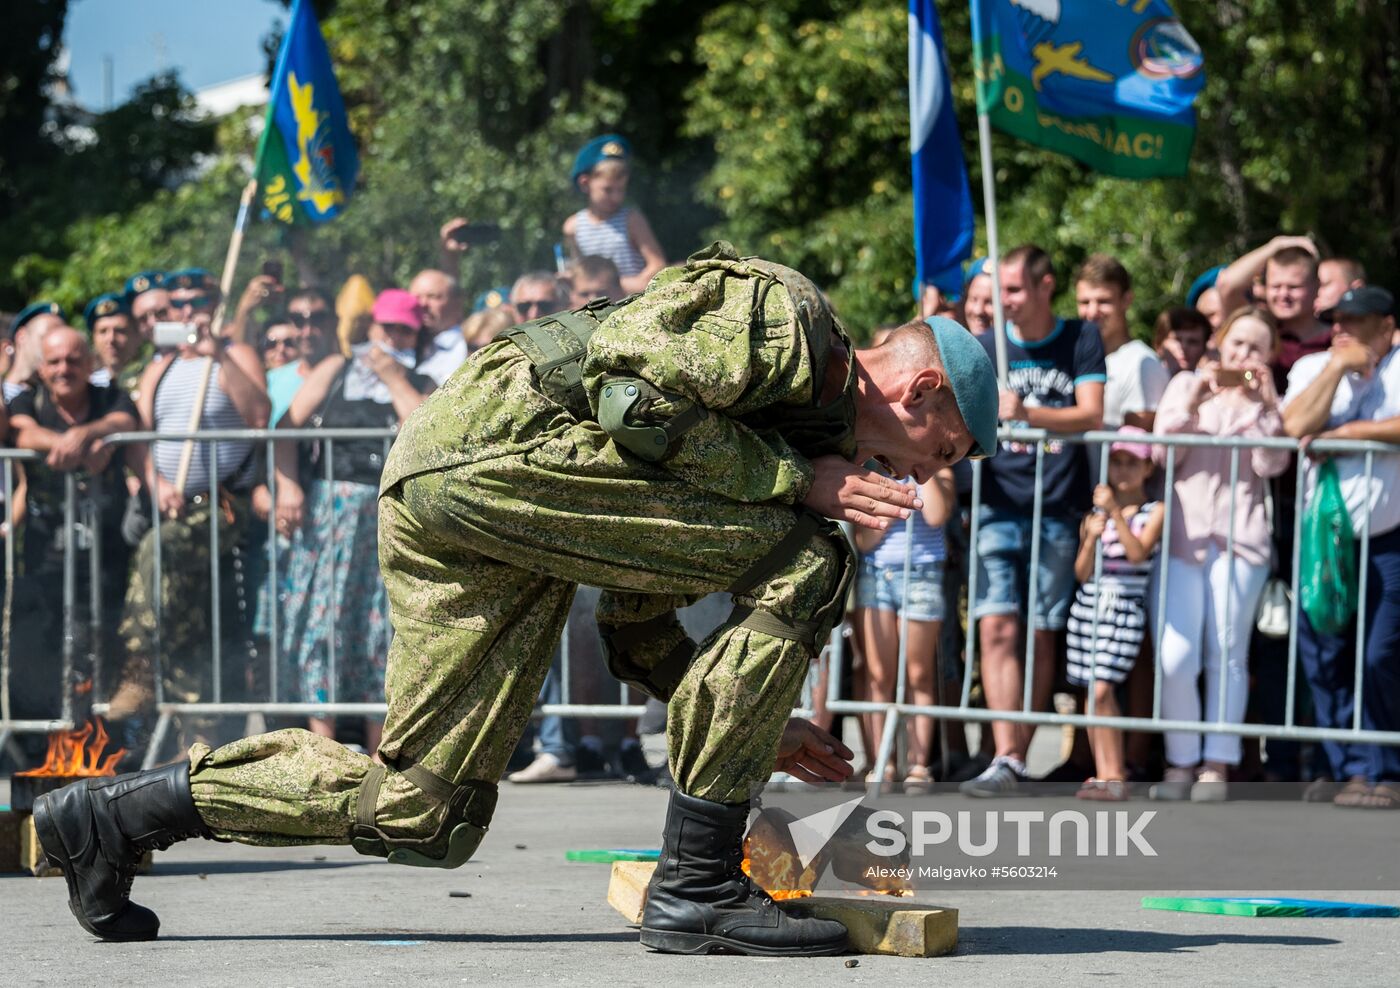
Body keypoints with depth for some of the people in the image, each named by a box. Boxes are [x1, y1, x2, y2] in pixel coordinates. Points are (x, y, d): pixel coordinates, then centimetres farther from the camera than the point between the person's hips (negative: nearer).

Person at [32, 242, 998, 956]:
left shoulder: (798, 434, 30)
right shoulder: (783, 312, 1)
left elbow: (638, 625, 30)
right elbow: (641, 400, -15)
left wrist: (756, 727, 24)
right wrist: (798, 482, -7)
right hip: (499, 439, -10)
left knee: (423, 816, 7)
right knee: (807, 563, -12)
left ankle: (121, 809, 13)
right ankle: (695, 885, -12)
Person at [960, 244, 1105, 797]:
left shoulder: (1081, 341, 4)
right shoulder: (984, 348, 9)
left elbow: (1092, 416, -6)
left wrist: (1028, 413, -22)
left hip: (1058, 509, -1)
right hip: (999, 507, 1)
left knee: (1043, 637, 2)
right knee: (998, 630, -13)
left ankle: (1017, 755, 10)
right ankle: (1006, 762, -19)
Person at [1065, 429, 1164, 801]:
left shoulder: (1154, 511, 0)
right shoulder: (1093, 513, 7)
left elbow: (1138, 553, -15)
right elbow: (1082, 573, 4)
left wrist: (1116, 513, -21)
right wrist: (1091, 537, -13)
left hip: (1126, 607, -4)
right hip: (1089, 604, 4)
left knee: (1102, 690, -14)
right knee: (1094, 692, 2)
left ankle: (1113, 776, -9)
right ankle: (1105, 774, 7)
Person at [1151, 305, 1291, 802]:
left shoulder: (1267, 401, 13)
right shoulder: (1186, 384, 14)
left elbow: (1270, 466, -2)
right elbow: (1163, 453, 3)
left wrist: (1264, 404, -8)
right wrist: (1190, 404, -8)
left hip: (1240, 538, 0)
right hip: (1182, 533, 0)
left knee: (1227, 655, -2)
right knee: (1174, 657, -10)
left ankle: (1217, 765, 5)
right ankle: (1181, 761, 2)